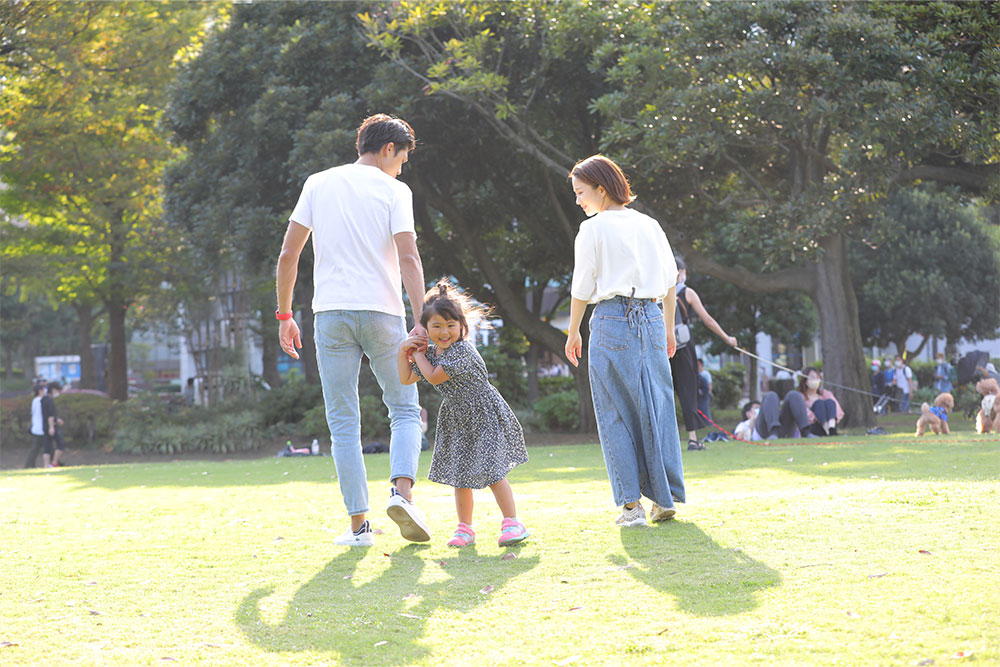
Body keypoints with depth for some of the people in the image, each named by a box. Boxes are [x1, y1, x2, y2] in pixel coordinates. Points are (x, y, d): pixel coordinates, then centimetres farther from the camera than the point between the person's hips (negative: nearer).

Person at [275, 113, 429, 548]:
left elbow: (288, 255, 6)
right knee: (405, 410, 11)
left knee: (344, 424, 4)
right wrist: (420, 321, -13)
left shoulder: (318, 184, 11)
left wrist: (284, 315, 12)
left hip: (331, 313, 2)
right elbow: (408, 258, -10)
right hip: (382, 314, -2)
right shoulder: (394, 191, 2)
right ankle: (402, 491, -12)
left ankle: (359, 524, 2)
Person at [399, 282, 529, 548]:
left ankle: (512, 522, -2)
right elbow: (406, 379, 12)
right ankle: (465, 528, 15)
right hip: (456, 419, 8)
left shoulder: (462, 350, -22)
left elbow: (434, 377, -24)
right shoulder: (431, 353, 4)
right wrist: (403, 351, -2)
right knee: (460, 475, 7)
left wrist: (418, 354, -9)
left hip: (483, 414, -8)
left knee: (492, 472, -10)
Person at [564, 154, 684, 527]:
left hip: (612, 320, -5)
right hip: (651, 318, 5)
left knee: (616, 412, 1)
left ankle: (631, 503, -3)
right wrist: (668, 328, 22)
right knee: (655, 407, 8)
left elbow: (582, 290, -4)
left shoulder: (593, 230, -4)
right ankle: (665, 498, 8)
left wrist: (573, 333, 8)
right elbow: (670, 282, 14)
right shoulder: (650, 226, 11)